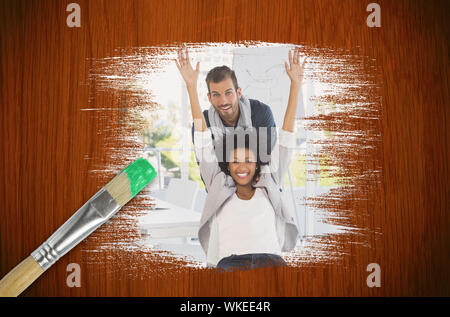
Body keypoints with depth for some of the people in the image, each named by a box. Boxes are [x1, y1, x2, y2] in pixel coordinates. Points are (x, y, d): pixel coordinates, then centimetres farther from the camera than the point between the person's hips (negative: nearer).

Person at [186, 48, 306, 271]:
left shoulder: (269, 188, 19)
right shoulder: (219, 189, 18)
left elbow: (285, 140, 16)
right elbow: (203, 142, 13)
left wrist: (295, 84, 14)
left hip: (270, 260, 1)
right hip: (229, 262, -1)